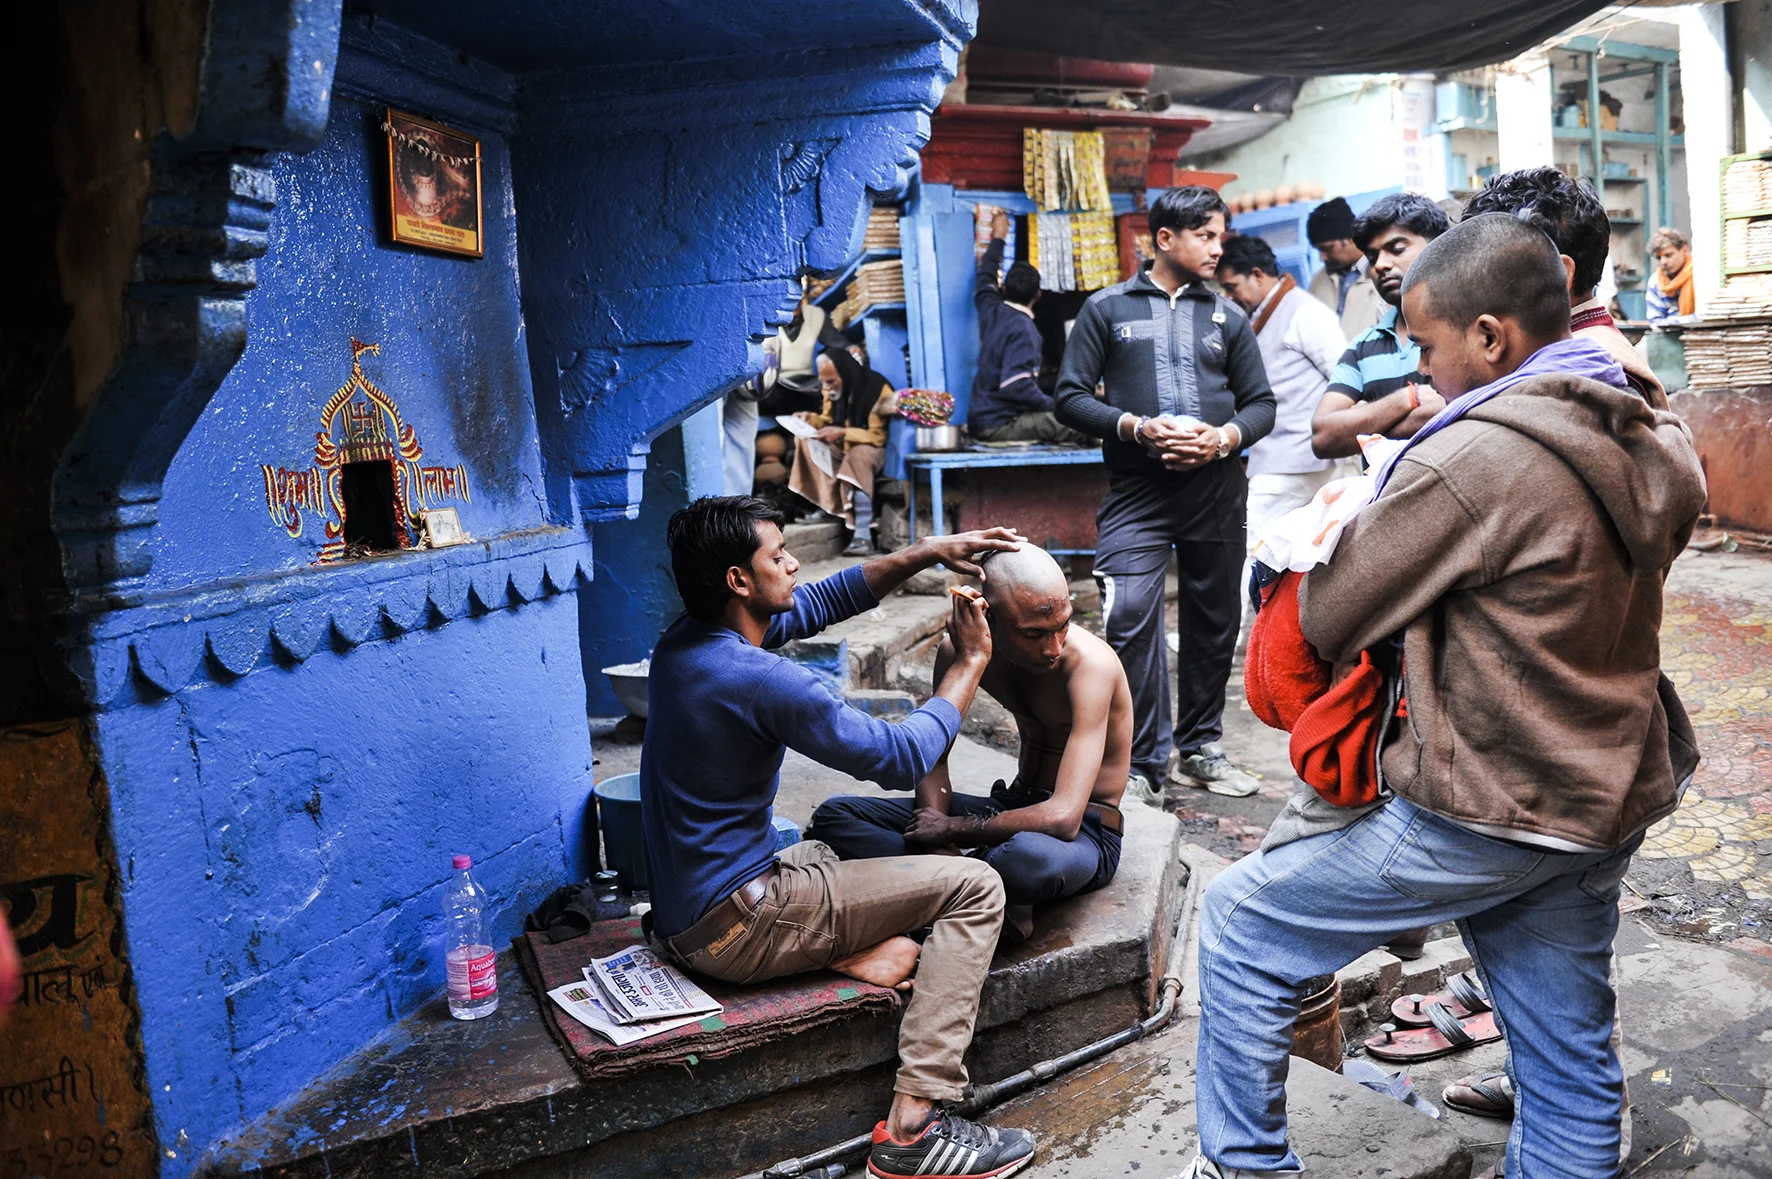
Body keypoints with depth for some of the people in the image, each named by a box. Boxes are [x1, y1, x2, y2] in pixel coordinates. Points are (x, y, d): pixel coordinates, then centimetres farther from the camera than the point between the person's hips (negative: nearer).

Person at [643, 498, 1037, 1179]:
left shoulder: (684, 640, 3)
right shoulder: (760, 679, -25)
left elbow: (823, 601, 13)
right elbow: (902, 760, -17)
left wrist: (929, 553, 6)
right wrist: (971, 661, -5)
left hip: (682, 912, 9)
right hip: (734, 929, -9)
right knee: (975, 888, -6)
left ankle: (847, 948, 3)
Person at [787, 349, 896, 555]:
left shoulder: (877, 388, -21)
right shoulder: (832, 390, -2)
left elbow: (878, 436, -21)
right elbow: (828, 420, 12)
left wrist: (843, 433, -32)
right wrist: (811, 419, -11)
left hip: (874, 449, -7)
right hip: (843, 447, 7)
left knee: (858, 455, -39)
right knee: (805, 440, -12)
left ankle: (863, 534, -45)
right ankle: (825, 505, -17)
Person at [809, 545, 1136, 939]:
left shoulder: (1091, 663, -26)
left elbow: (1062, 818, -34)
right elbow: (934, 758, 6)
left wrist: (951, 829, -21)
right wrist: (937, 837, -14)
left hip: (1085, 830, -6)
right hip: (1012, 806, 7)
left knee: (1027, 856, -46)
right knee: (833, 816, -5)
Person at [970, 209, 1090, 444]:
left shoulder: (991, 312, 8)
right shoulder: (1023, 330, -14)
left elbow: (985, 280, 31)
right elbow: (1016, 387, -24)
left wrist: (998, 238, 43)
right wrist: (1055, 405, -11)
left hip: (980, 420, 9)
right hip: (998, 425, -9)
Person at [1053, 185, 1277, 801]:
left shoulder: (1227, 316, 14)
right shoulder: (1108, 308, 6)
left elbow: (1261, 403, 14)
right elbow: (1071, 396, 1)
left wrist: (1226, 437, -7)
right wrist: (1138, 427, -13)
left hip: (1216, 489, 4)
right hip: (1137, 490, -3)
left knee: (1214, 621, 9)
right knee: (1131, 617, -17)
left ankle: (1200, 749, 25)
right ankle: (1143, 763, -6)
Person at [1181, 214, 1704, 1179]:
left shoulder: (1471, 461, -23)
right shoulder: (1650, 441, 5)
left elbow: (1324, 620, -15)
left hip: (1485, 815, -8)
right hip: (1608, 799, 9)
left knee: (1240, 925, 7)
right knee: (1571, 1063, 19)